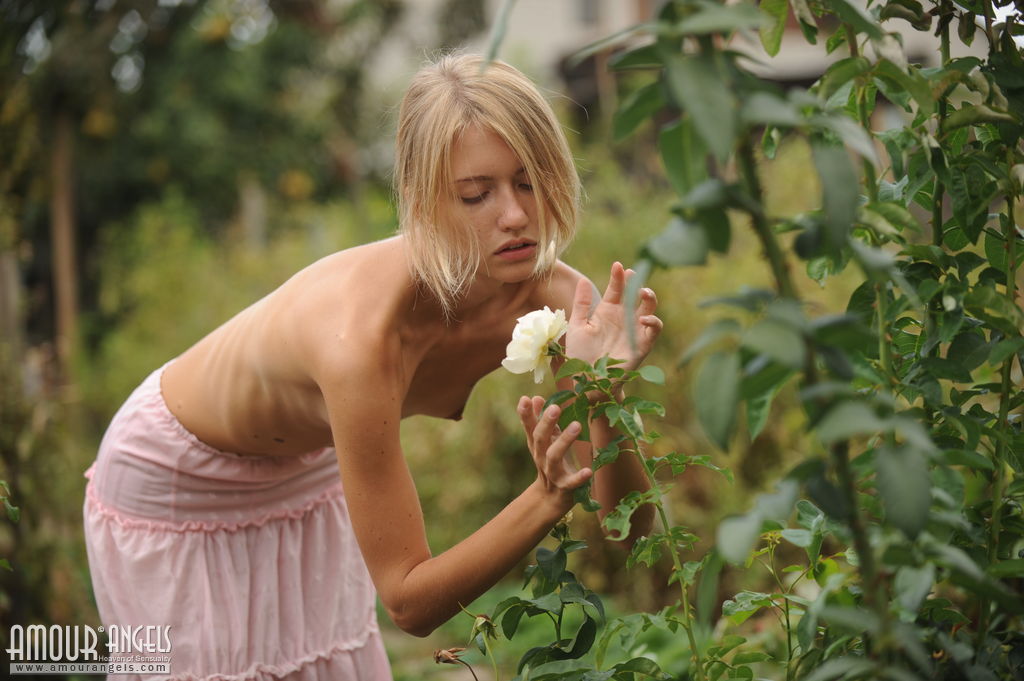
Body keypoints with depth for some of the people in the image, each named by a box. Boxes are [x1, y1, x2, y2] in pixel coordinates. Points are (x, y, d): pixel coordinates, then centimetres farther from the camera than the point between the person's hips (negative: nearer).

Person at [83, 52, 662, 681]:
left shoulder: (558, 297, -24)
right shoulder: (362, 336, -42)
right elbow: (410, 602, -34)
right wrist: (548, 500, -46)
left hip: (306, 474, 5)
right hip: (173, 487, -5)